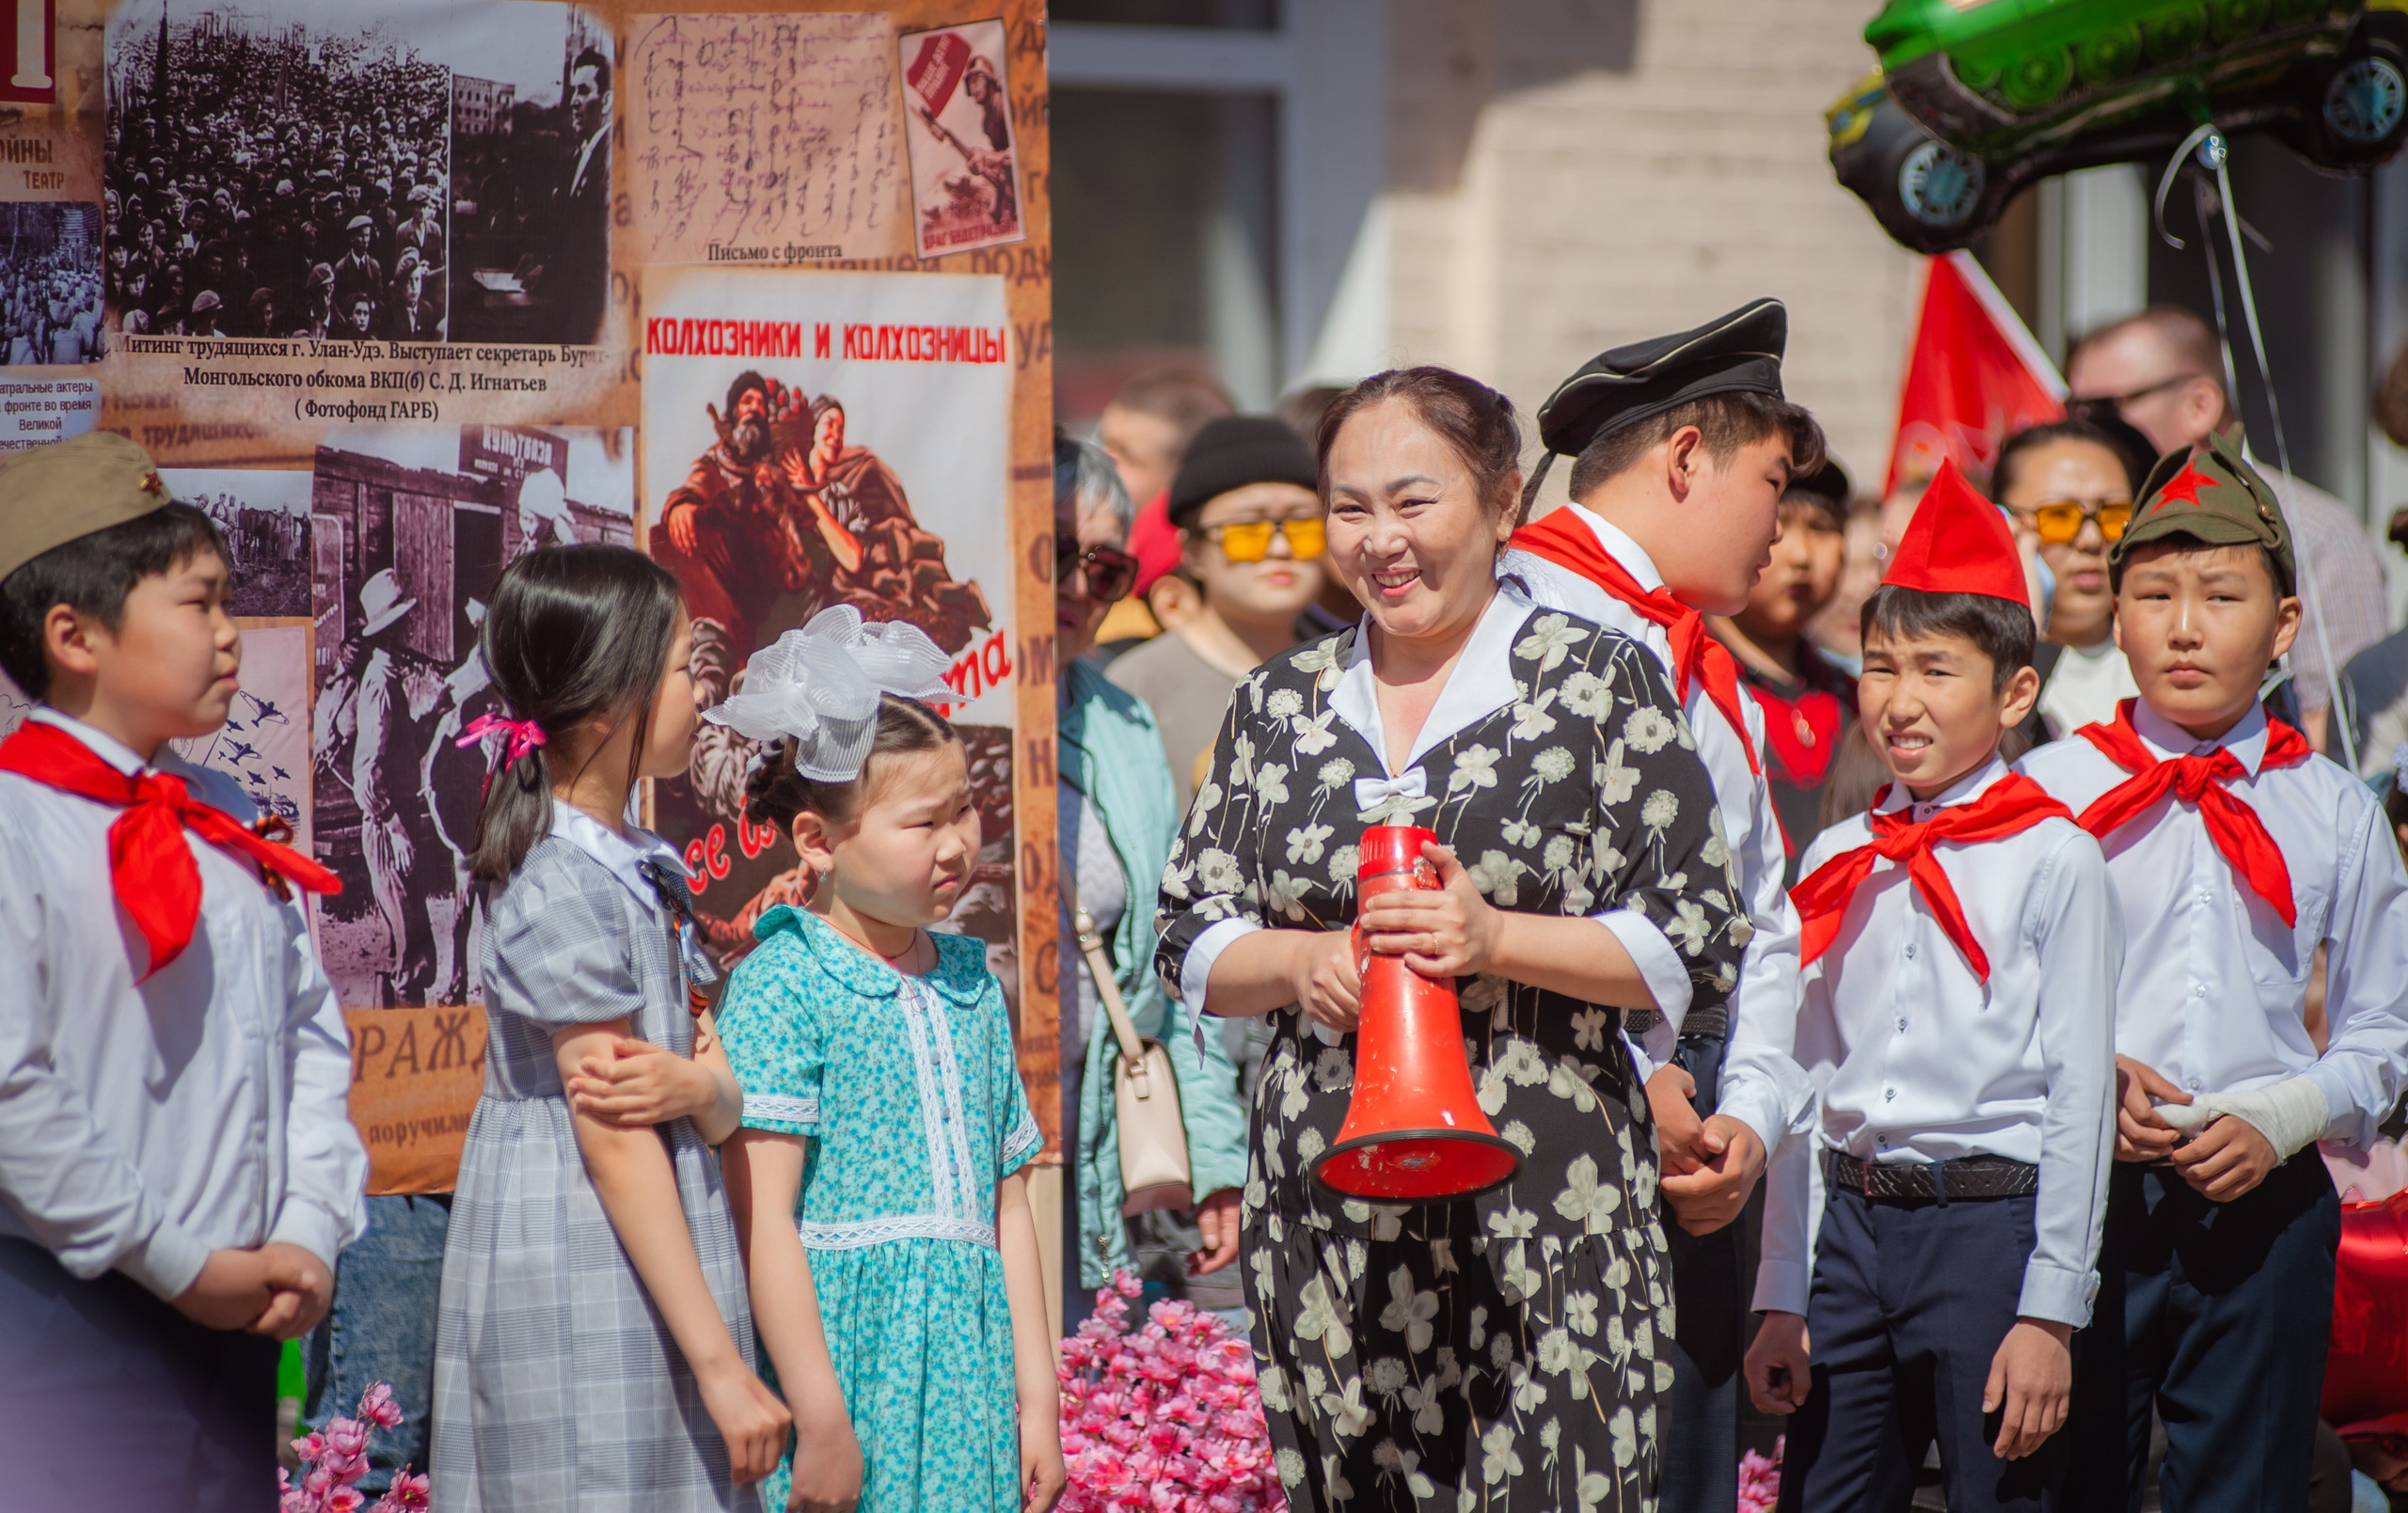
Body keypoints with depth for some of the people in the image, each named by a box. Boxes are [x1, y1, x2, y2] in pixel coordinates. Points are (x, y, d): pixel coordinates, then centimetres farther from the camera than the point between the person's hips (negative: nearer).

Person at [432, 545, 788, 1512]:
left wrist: (697, 1084, -16)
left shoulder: (640, 869, 13)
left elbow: (725, 1107, 11)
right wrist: (721, 1364, -18)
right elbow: (612, 1140, -17)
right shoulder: (566, 888, -15)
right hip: (583, 1299, -9)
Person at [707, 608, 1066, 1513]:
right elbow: (760, 1217, -12)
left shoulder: (972, 983, 14)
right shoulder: (782, 983, -7)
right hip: (844, 1357, -6)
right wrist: (820, 1421, -15)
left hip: (965, 1373, 6)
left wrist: (1036, 1398, 13)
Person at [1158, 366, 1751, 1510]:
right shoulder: (1279, 705, 13)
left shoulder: (1601, 683, 1)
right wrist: (1301, 964, -7)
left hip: (1544, 1208, -4)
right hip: (1324, 1222, 4)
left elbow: (1701, 952, -2)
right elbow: (1189, 946, 14)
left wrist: (1495, 939, -15)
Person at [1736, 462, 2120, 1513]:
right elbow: (1795, 1086, 13)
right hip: (1853, 1223, 5)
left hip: (1992, 1219, -5)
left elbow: (2079, 1099, -6)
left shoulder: (2053, 860, -4)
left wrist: (2050, 1313, -11)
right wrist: (1780, 1302, 10)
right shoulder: (1837, 862, 11)